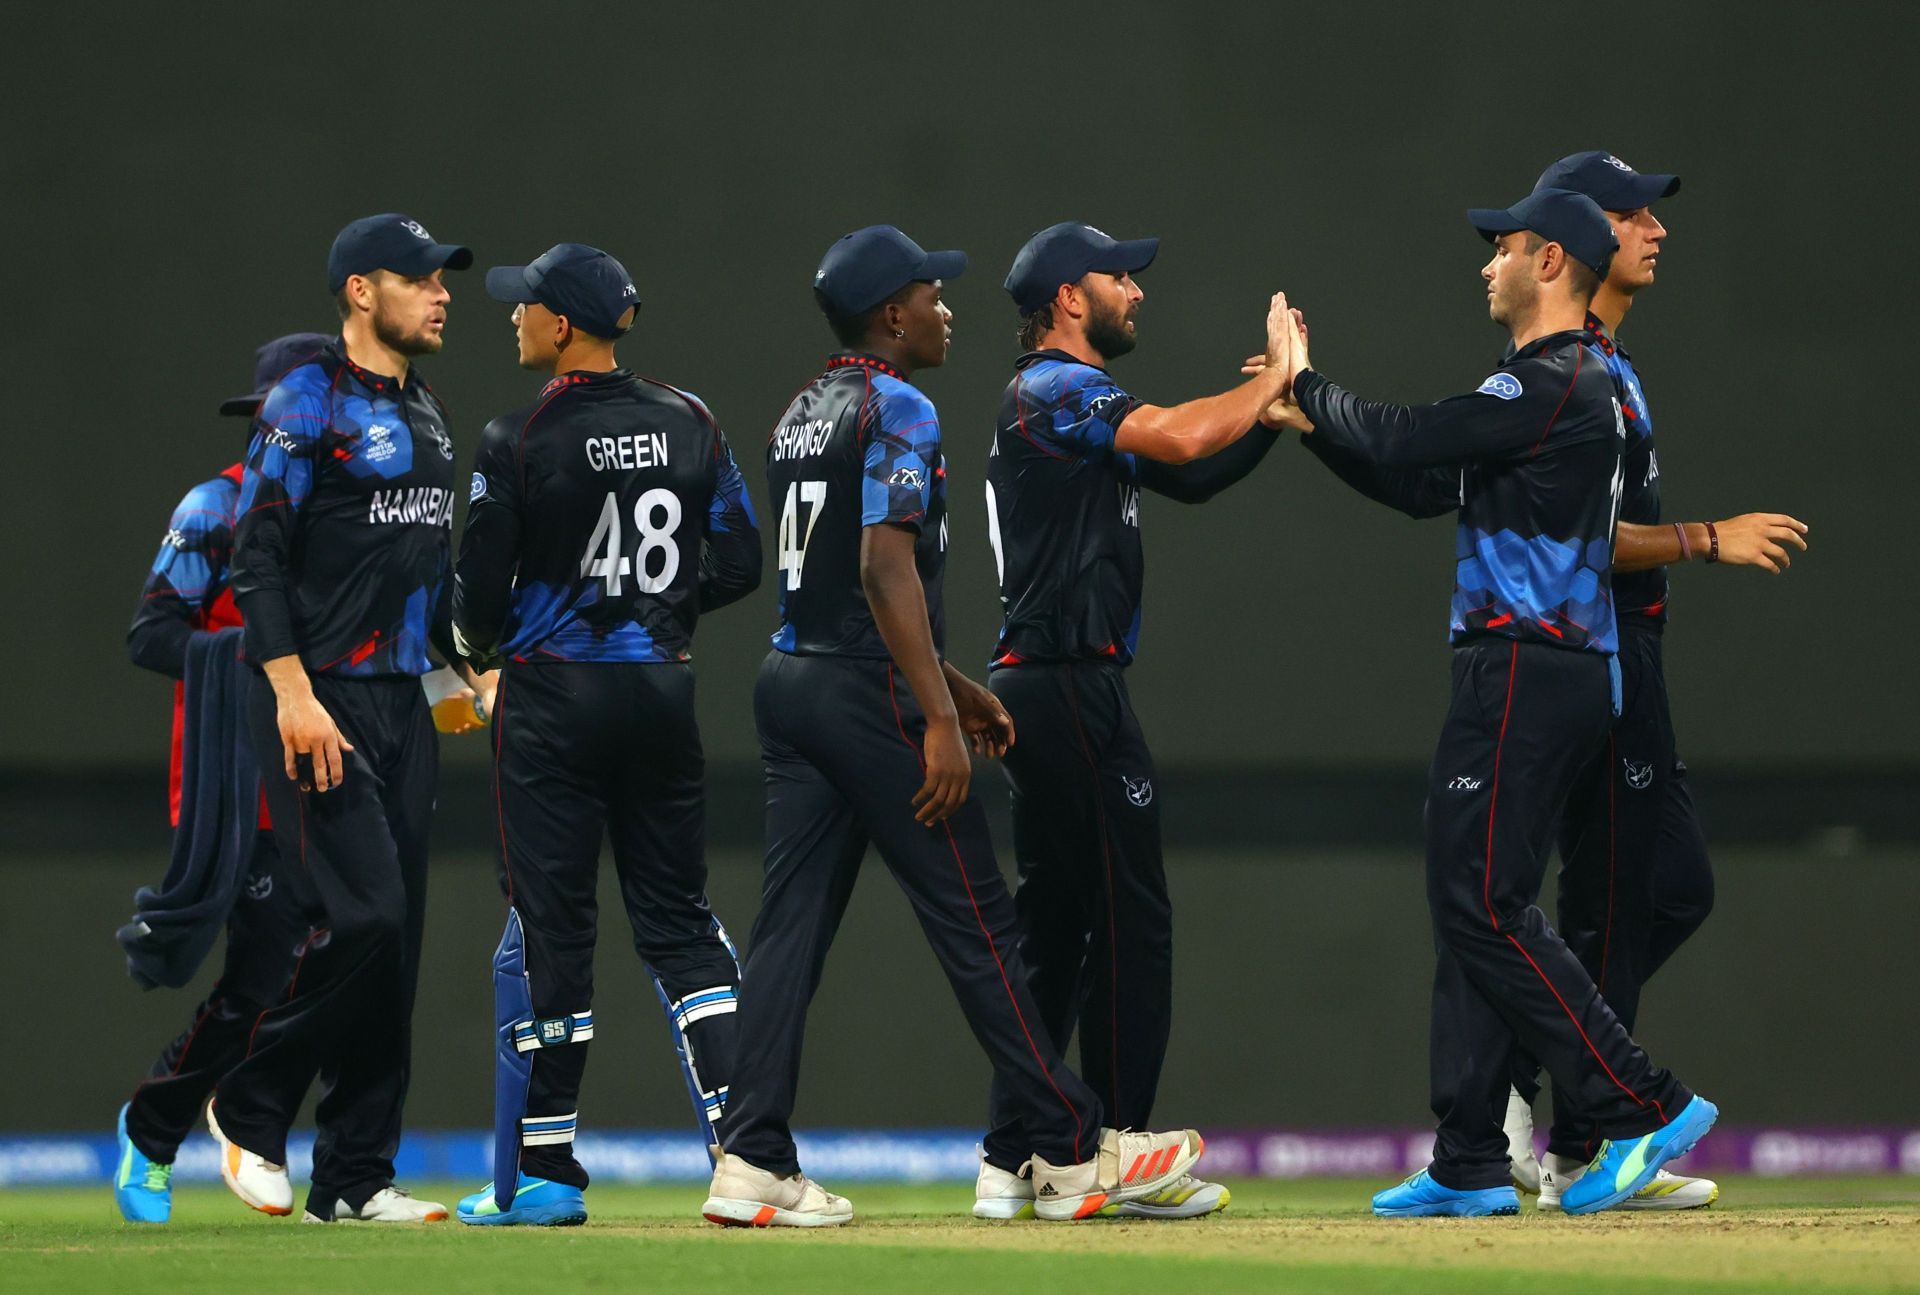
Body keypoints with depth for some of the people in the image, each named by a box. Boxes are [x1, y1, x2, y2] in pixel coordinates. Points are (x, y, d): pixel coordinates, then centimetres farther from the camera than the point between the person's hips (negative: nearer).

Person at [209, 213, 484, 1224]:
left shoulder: (425, 415, 18)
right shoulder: (307, 402, -8)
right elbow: (257, 556, -13)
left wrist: (475, 671, 17)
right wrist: (294, 693, -21)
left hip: (403, 704, 8)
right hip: (322, 703, -8)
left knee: (396, 937, 4)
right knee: (360, 914, -17)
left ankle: (356, 1177, 7)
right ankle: (249, 1111, 3)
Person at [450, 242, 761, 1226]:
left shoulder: (519, 441, -12)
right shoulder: (689, 424, 4)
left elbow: (482, 588, -9)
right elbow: (737, 565, 7)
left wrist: (478, 645, 13)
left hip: (554, 693, -5)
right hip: (662, 691, 5)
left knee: (550, 926, 1)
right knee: (677, 916, 10)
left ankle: (543, 1172, 3)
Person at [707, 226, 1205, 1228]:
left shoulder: (804, 414, 17)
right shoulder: (897, 410, -10)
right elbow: (885, 568, -20)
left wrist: (948, 685, 28)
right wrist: (939, 717, -22)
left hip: (789, 683, 9)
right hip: (867, 695, -9)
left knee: (790, 921, 4)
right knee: (975, 922, -3)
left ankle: (752, 1163, -4)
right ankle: (1072, 1154, 2)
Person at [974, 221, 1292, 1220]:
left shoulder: (1071, 403, 22)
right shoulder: (1053, 390, -10)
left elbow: (1189, 475, 19)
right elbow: (1179, 438, -25)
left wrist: (1270, 409, 5)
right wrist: (1276, 379, -10)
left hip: (1039, 688, 11)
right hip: (1071, 686, -11)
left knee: (1053, 928, 11)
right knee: (1130, 919, -6)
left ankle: (1010, 1165, 10)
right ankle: (1118, 1156, -5)